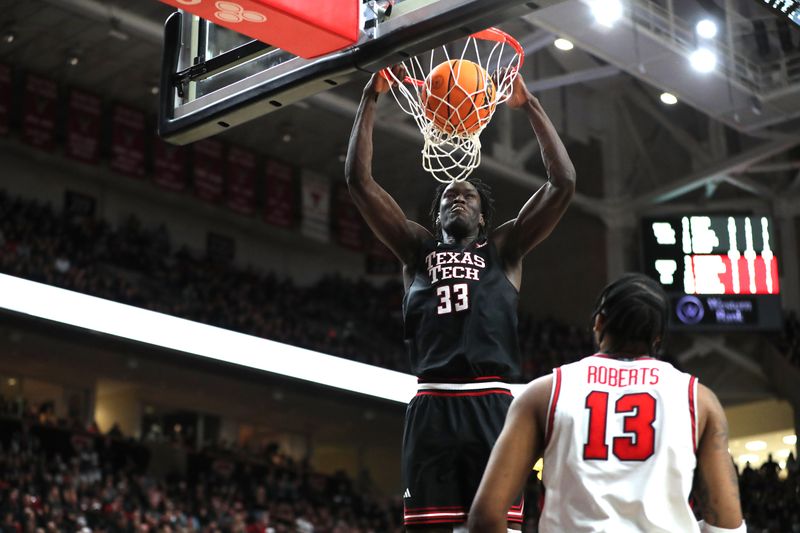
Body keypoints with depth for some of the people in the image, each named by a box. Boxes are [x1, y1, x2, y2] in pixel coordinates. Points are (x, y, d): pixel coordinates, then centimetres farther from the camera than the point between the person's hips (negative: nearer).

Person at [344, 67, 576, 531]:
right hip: (432, 407, 1)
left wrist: (528, 105, 7)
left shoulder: (503, 249, 18)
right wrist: (372, 97, 11)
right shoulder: (417, 249, 22)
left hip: (491, 405, -1)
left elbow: (563, 182, 8)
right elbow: (359, 179, 15)